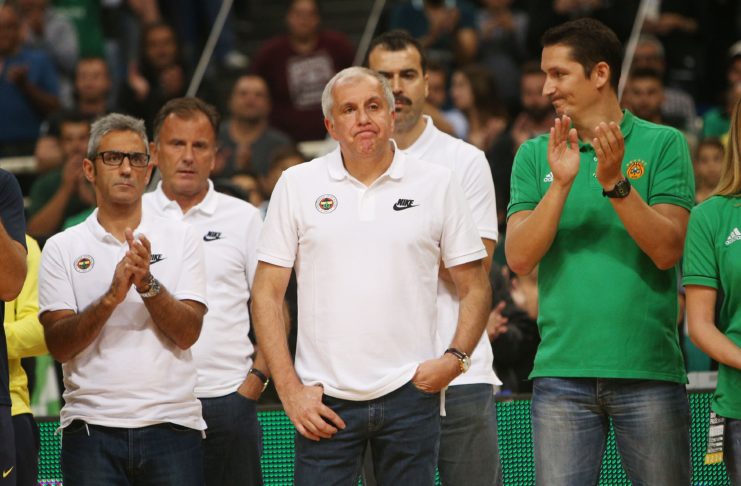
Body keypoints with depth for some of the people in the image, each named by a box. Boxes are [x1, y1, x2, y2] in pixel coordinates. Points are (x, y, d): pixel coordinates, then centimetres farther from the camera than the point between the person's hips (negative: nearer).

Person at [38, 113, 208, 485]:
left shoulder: (181, 239, 9)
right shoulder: (62, 248, 7)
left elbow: (187, 333, -1)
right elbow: (58, 345, -3)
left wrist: (148, 284, -17)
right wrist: (111, 298, -17)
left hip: (171, 423, 1)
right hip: (91, 426, 0)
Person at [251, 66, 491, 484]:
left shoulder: (437, 184, 6)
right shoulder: (298, 185, 5)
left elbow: (475, 288, 10)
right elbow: (267, 294, 5)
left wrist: (455, 358, -7)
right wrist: (289, 388, -3)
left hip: (410, 392, 0)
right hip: (324, 401, 0)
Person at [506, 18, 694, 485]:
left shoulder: (663, 145, 3)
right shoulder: (535, 156, 11)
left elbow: (667, 250, -7)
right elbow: (519, 258, 0)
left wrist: (615, 184, -18)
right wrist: (560, 184, -12)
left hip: (648, 371, -2)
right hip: (562, 371, 2)